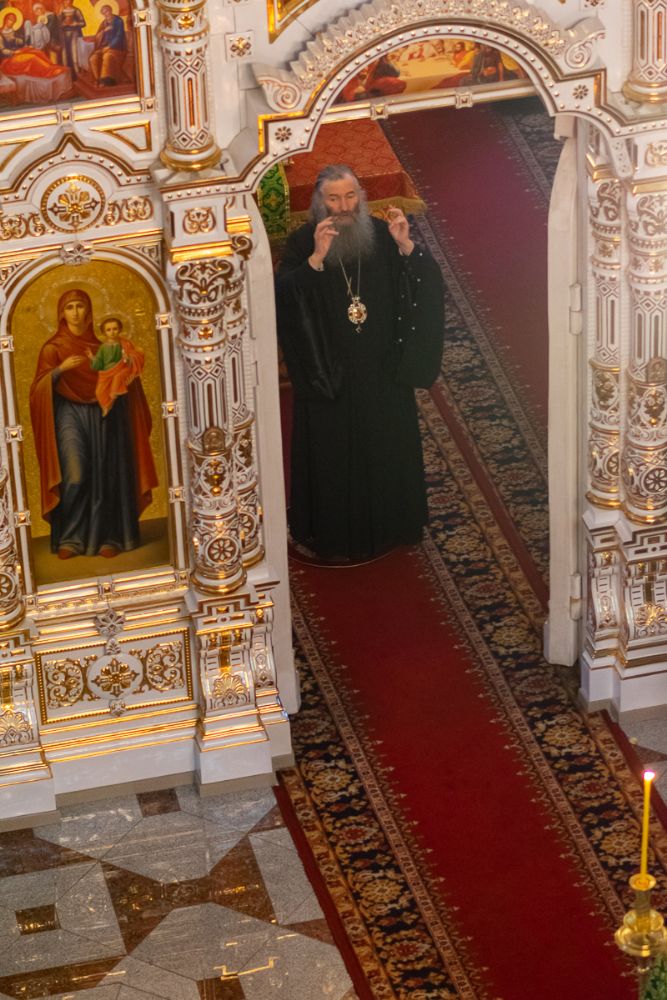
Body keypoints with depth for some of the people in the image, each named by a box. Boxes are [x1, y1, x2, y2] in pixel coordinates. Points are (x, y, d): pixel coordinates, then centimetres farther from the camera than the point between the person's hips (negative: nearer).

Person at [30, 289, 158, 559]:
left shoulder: (102, 343, 12)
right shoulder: (53, 348, 4)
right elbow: (40, 387, -6)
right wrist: (60, 369, -22)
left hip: (103, 415, 3)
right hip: (71, 414, -2)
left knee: (105, 477, -2)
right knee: (75, 476, -16)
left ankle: (109, 537, 6)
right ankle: (71, 538, -5)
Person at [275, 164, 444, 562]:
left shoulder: (382, 235, -4)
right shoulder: (302, 244, -9)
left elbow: (428, 282, -8)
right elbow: (284, 297, -23)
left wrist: (406, 246, -25)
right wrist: (316, 259, -34)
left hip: (382, 372, 2)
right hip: (329, 374, -2)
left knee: (388, 449, 13)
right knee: (334, 453, 5)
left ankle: (388, 526, 30)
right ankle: (334, 535, 18)